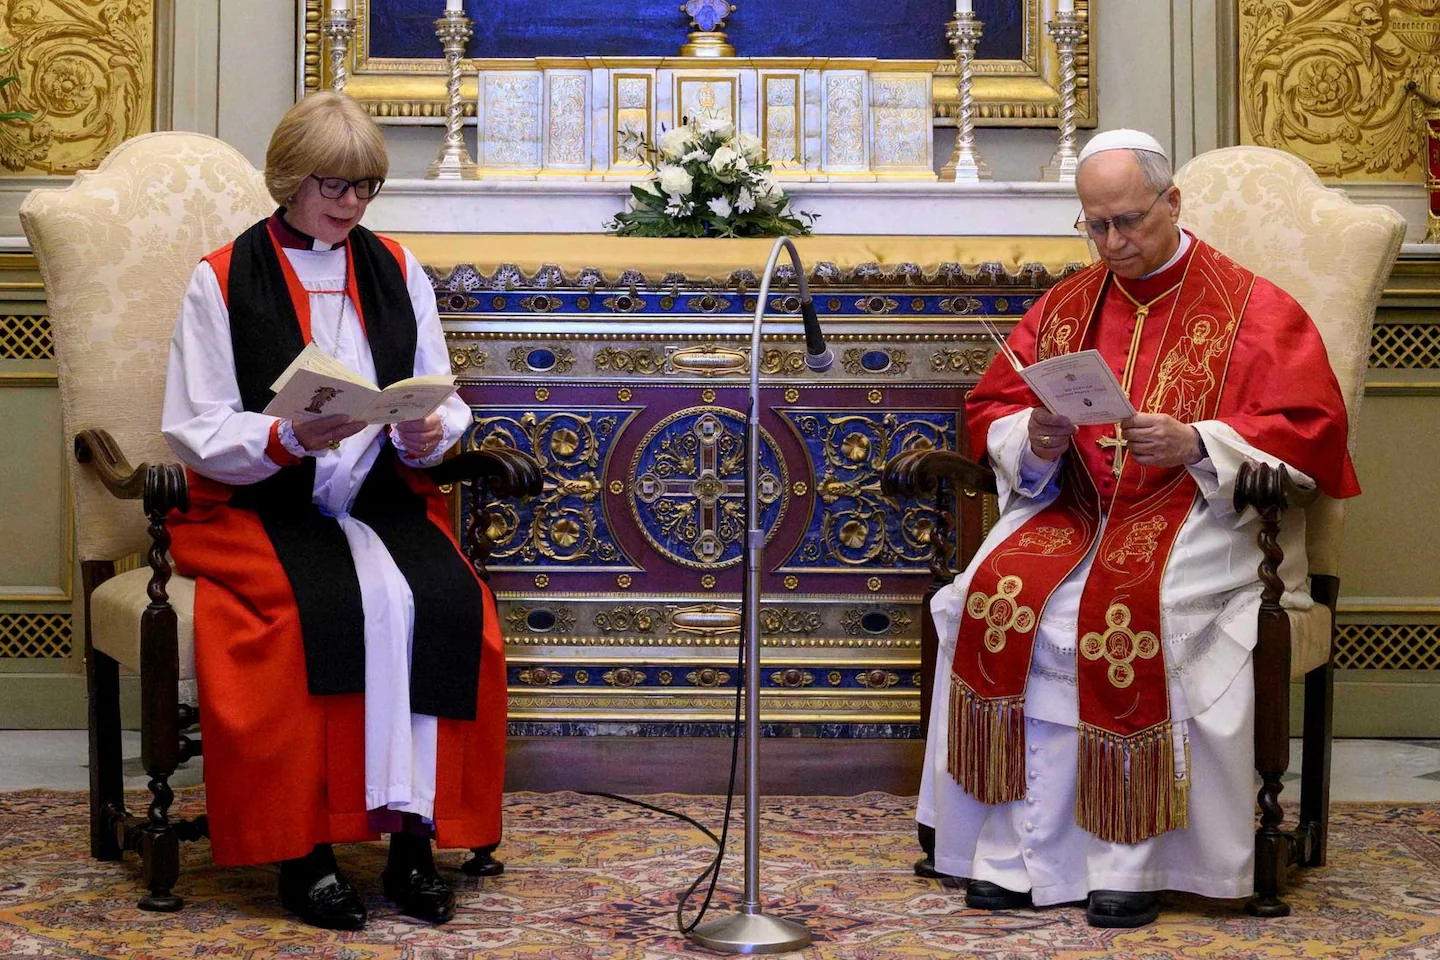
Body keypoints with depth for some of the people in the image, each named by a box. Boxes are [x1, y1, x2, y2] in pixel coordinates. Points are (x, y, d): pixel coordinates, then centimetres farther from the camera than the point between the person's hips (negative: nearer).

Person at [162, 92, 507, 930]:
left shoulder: (398, 270, 14)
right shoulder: (222, 281, 2)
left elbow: (444, 407, 12)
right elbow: (197, 434, -4)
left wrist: (427, 435, -11)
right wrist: (288, 438, -22)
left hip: (382, 501, 4)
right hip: (259, 511, -3)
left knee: (448, 601, -28)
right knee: (348, 604, -33)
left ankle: (417, 834, -22)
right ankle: (303, 846, -24)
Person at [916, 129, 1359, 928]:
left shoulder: (1252, 309, 3)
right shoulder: (1065, 306, 17)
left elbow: (1310, 431, -5)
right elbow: (990, 412, 14)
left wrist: (1195, 443, -20)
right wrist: (1034, 439, -10)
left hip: (1198, 513, -4)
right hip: (1072, 505, 4)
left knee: (1128, 607, -35)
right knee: (999, 594, -26)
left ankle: (1131, 856, -23)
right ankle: (1016, 850, -20)